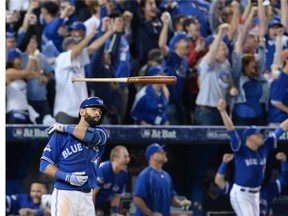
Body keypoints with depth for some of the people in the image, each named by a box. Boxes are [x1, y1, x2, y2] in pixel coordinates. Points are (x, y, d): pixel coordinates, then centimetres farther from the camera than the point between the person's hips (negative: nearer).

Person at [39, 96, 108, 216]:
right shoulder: (61, 135, 0)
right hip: (64, 194, -5)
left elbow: (94, 137, -13)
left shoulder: (101, 133, 13)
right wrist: (67, 177, -19)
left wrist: (64, 128, -7)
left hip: (87, 197, 5)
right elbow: (44, 165, -4)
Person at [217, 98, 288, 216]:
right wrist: (222, 111, -38)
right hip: (240, 194, -7)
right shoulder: (240, 148, -13)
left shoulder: (264, 147, 3)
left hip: (255, 194, 7)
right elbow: (231, 130, -26)